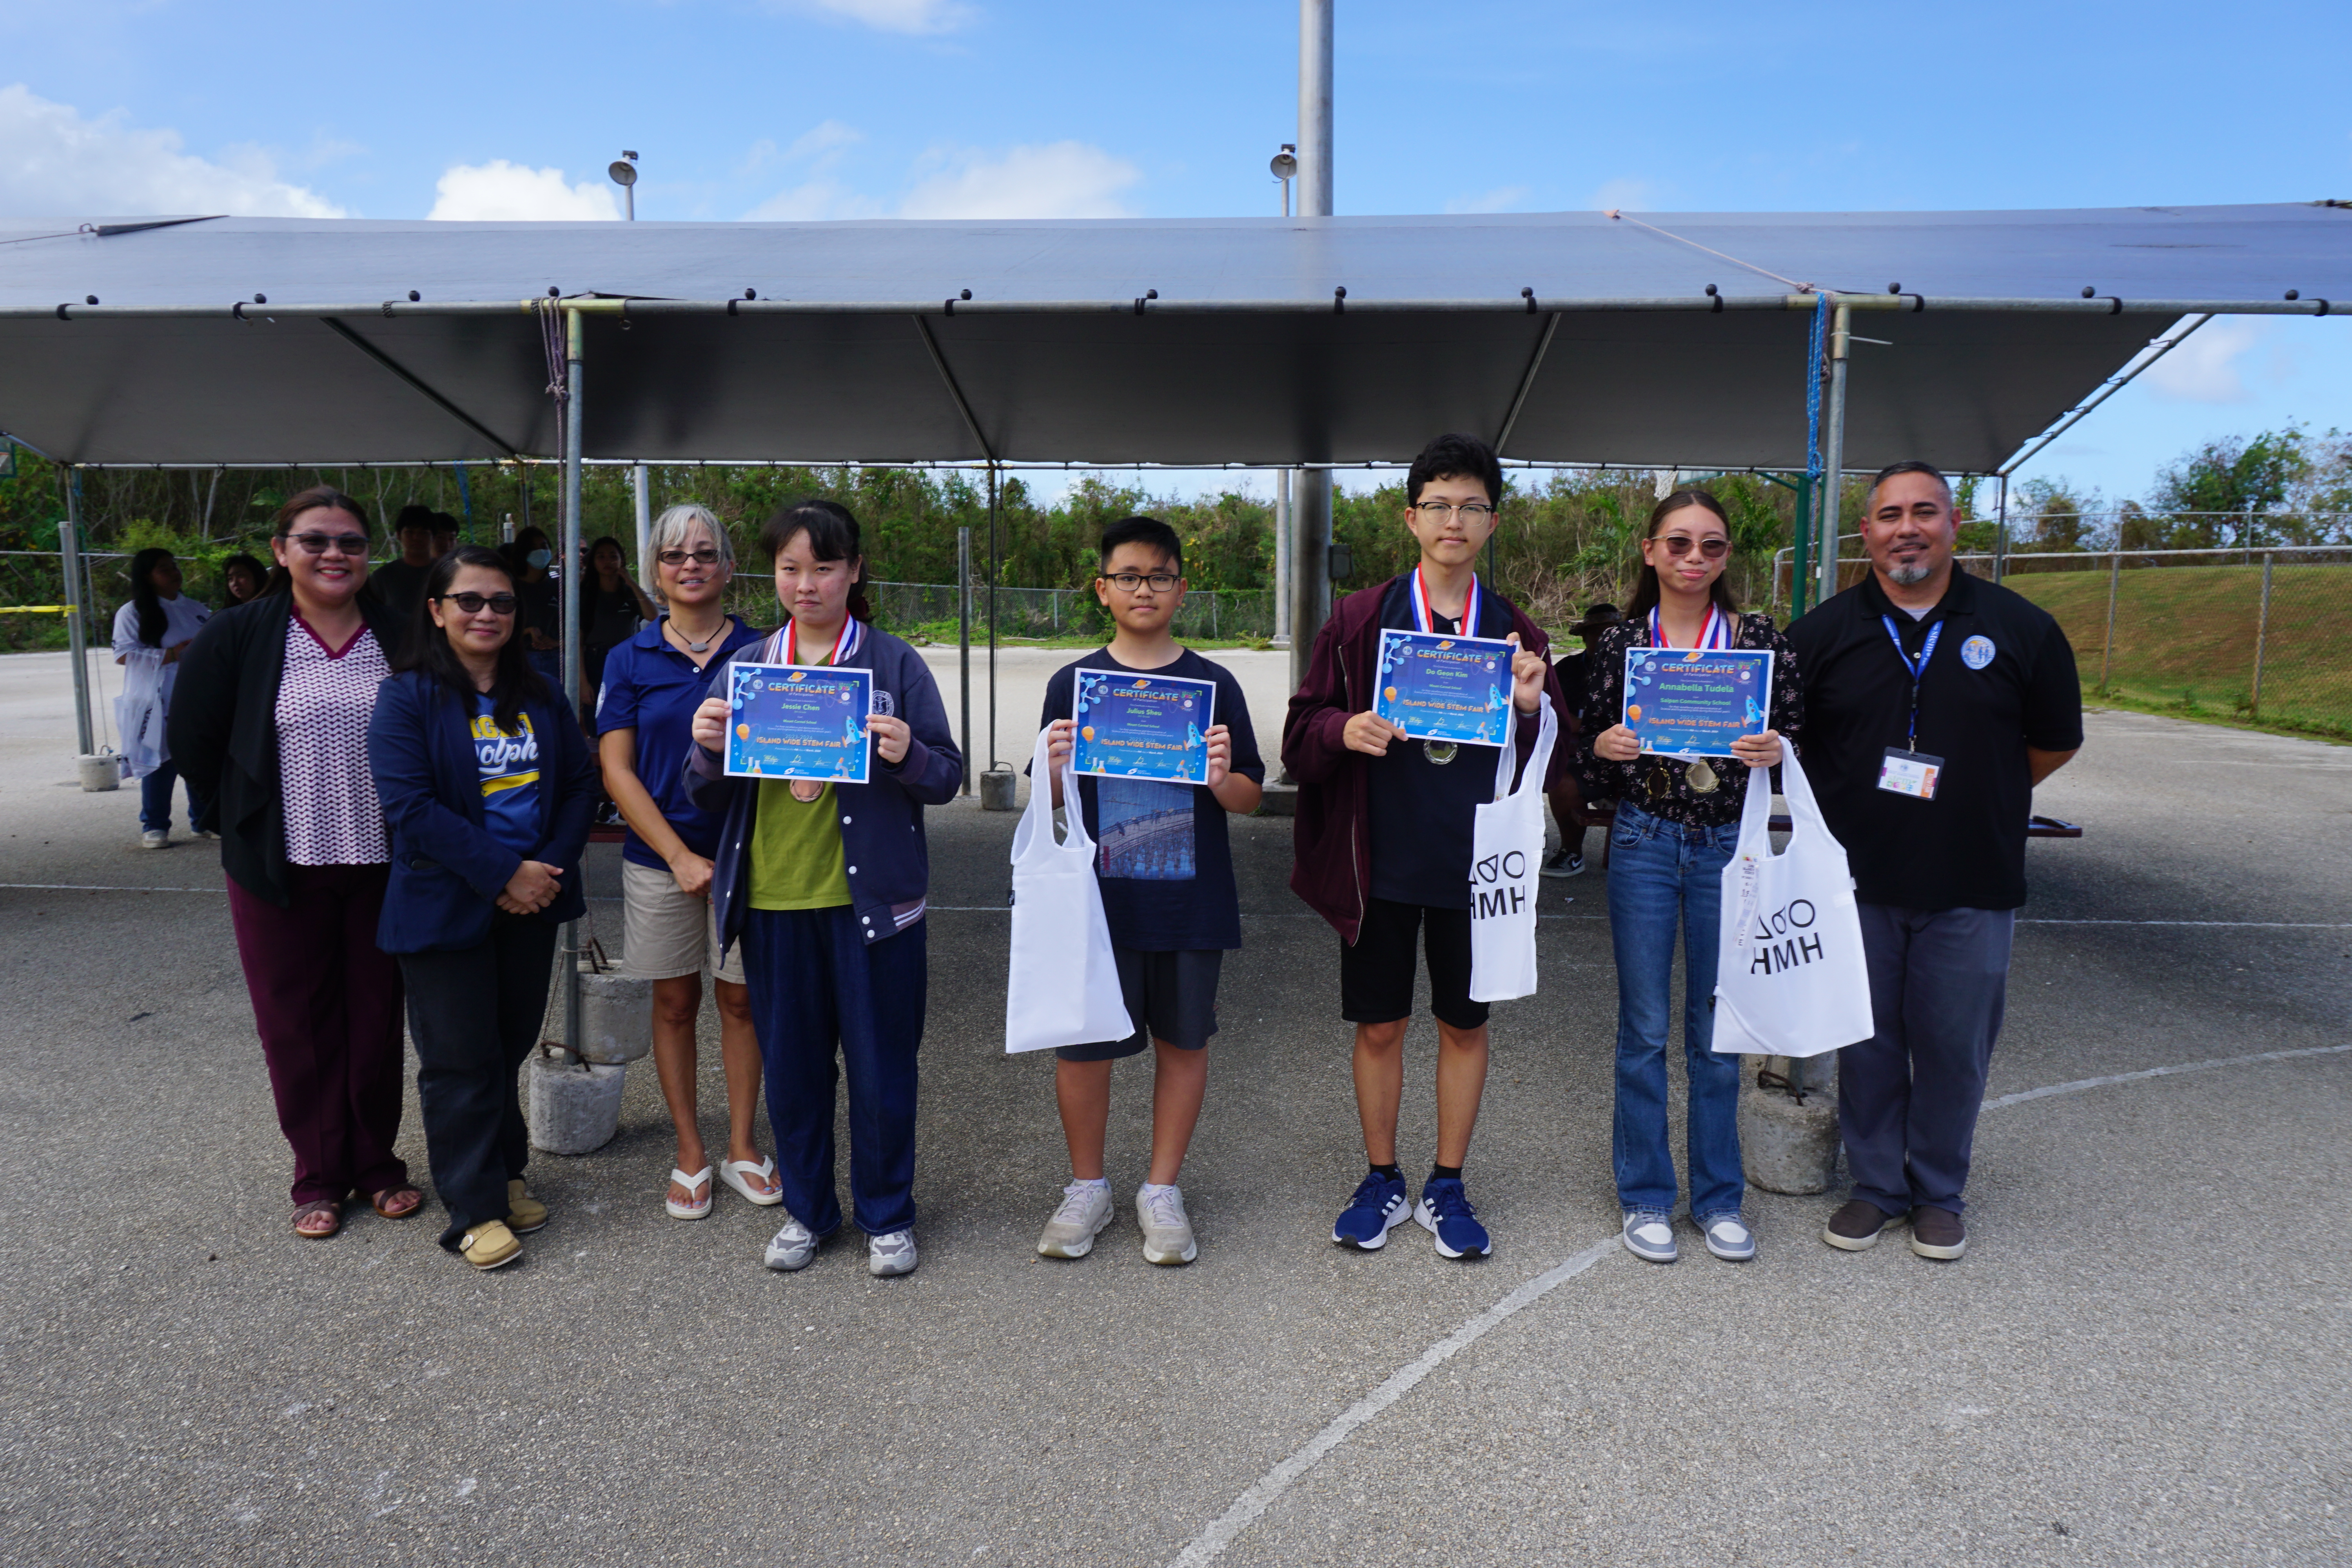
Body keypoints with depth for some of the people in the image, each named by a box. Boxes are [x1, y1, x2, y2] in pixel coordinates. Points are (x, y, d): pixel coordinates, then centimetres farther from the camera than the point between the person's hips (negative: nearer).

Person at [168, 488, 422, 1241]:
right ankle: (319, 1177, 22)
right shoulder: (238, 635, -3)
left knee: (377, 1017, 10)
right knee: (298, 1023, 7)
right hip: (281, 869, -1)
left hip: (382, 864, 1)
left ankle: (377, 1163, 25)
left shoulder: (400, 636, 1)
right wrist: (248, 821, 2)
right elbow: (192, 739, 2)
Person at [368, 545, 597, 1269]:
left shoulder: (539, 695, 8)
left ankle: (505, 1173, 32)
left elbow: (580, 781, 6)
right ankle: (475, 1208, 15)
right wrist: (503, 873, -19)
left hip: (532, 902, 5)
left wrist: (553, 866, -9)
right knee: (461, 1060, 3)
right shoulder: (408, 696, -8)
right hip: (446, 905, -5)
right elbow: (410, 803, -17)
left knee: (511, 1045, 15)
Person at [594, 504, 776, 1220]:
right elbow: (616, 771, -1)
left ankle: (741, 1148, 21)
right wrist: (681, 856, -11)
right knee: (675, 1004, 9)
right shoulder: (630, 659, 2)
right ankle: (690, 1153, 22)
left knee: (741, 1000, 7)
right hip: (660, 858, 1)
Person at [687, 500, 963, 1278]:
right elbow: (709, 796, 10)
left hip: (871, 898, -2)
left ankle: (886, 1216, 25)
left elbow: (949, 777, 0)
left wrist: (909, 756, -21)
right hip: (771, 899, 3)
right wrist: (708, 749, -11)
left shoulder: (894, 663, 1)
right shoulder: (744, 667, 9)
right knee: (790, 1064, 12)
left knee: (881, 1063, 5)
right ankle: (807, 1208, 32)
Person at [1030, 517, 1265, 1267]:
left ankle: (1161, 1190, 27)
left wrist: (1221, 779, -18)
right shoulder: (1072, 684, 3)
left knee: (1182, 1041, 9)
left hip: (1190, 902, 1)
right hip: (1098, 900, 0)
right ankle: (1086, 1188, 25)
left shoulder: (1214, 685, 2)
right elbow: (1045, 802, 6)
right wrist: (1054, 770, -16)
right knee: (1082, 1044, 3)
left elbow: (1250, 796, 4)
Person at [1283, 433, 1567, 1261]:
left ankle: (1447, 1186, 29)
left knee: (1464, 1024, 11)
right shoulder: (1358, 620, 1)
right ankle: (1382, 1180, 28)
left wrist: (1532, 710, -16)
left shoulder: (1515, 632, 4)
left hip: (1474, 864, 1)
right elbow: (1300, 735, 1)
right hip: (1381, 860, -1)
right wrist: (1345, 731, -20)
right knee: (1379, 1026, 9)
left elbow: (1552, 765, 4)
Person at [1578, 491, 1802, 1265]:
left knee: (1718, 1028, 9)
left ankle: (1719, 1197, 25)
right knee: (1644, 1028, 6)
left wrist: (1775, 750, -17)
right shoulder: (1619, 641, 2)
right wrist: (1604, 749, -17)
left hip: (1728, 845, 1)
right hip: (1643, 844, 0)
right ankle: (1646, 1196, 21)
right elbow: (1592, 768, 5)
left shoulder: (1759, 637, 2)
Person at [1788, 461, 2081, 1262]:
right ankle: (1876, 1184, 27)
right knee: (1866, 1042, 10)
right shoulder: (1822, 633, 1)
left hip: (1971, 887, 0)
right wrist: (1861, 805, 0)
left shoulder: (2020, 628, 0)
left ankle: (1939, 1194, 27)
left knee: (1955, 1046, 8)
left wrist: (1973, 800, 7)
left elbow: (2054, 742, 9)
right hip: (1857, 881, 1)